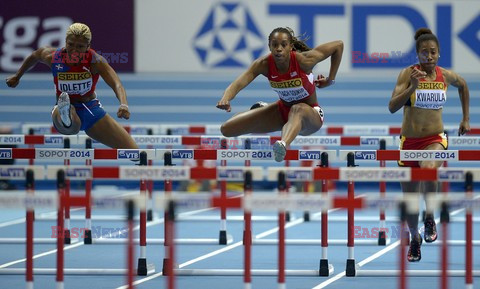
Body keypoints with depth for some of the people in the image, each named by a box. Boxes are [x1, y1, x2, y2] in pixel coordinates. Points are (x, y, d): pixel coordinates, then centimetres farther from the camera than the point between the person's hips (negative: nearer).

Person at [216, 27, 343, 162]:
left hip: (310, 114, -5)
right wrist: (225, 100, -54)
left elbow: (338, 45, -15)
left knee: (297, 110, -44)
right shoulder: (264, 64, -19)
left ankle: (283, 145, -75)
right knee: (227, 129, 1)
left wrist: (330, 80, -13)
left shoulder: (303, 61, -26)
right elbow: (238, 83, -32)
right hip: (282, 111, 5)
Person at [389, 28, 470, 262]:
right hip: (409, 141, 0)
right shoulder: (407, 73, -9)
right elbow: (392, 107, -19)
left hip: (435, 139, 0)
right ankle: (414, 238, 38)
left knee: (429, 168, -36)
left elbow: (463, 85, 23)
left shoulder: (446, 76, -1)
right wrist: (412, 87, -31)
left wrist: (466, 118, 24)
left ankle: (430, 217, -11)